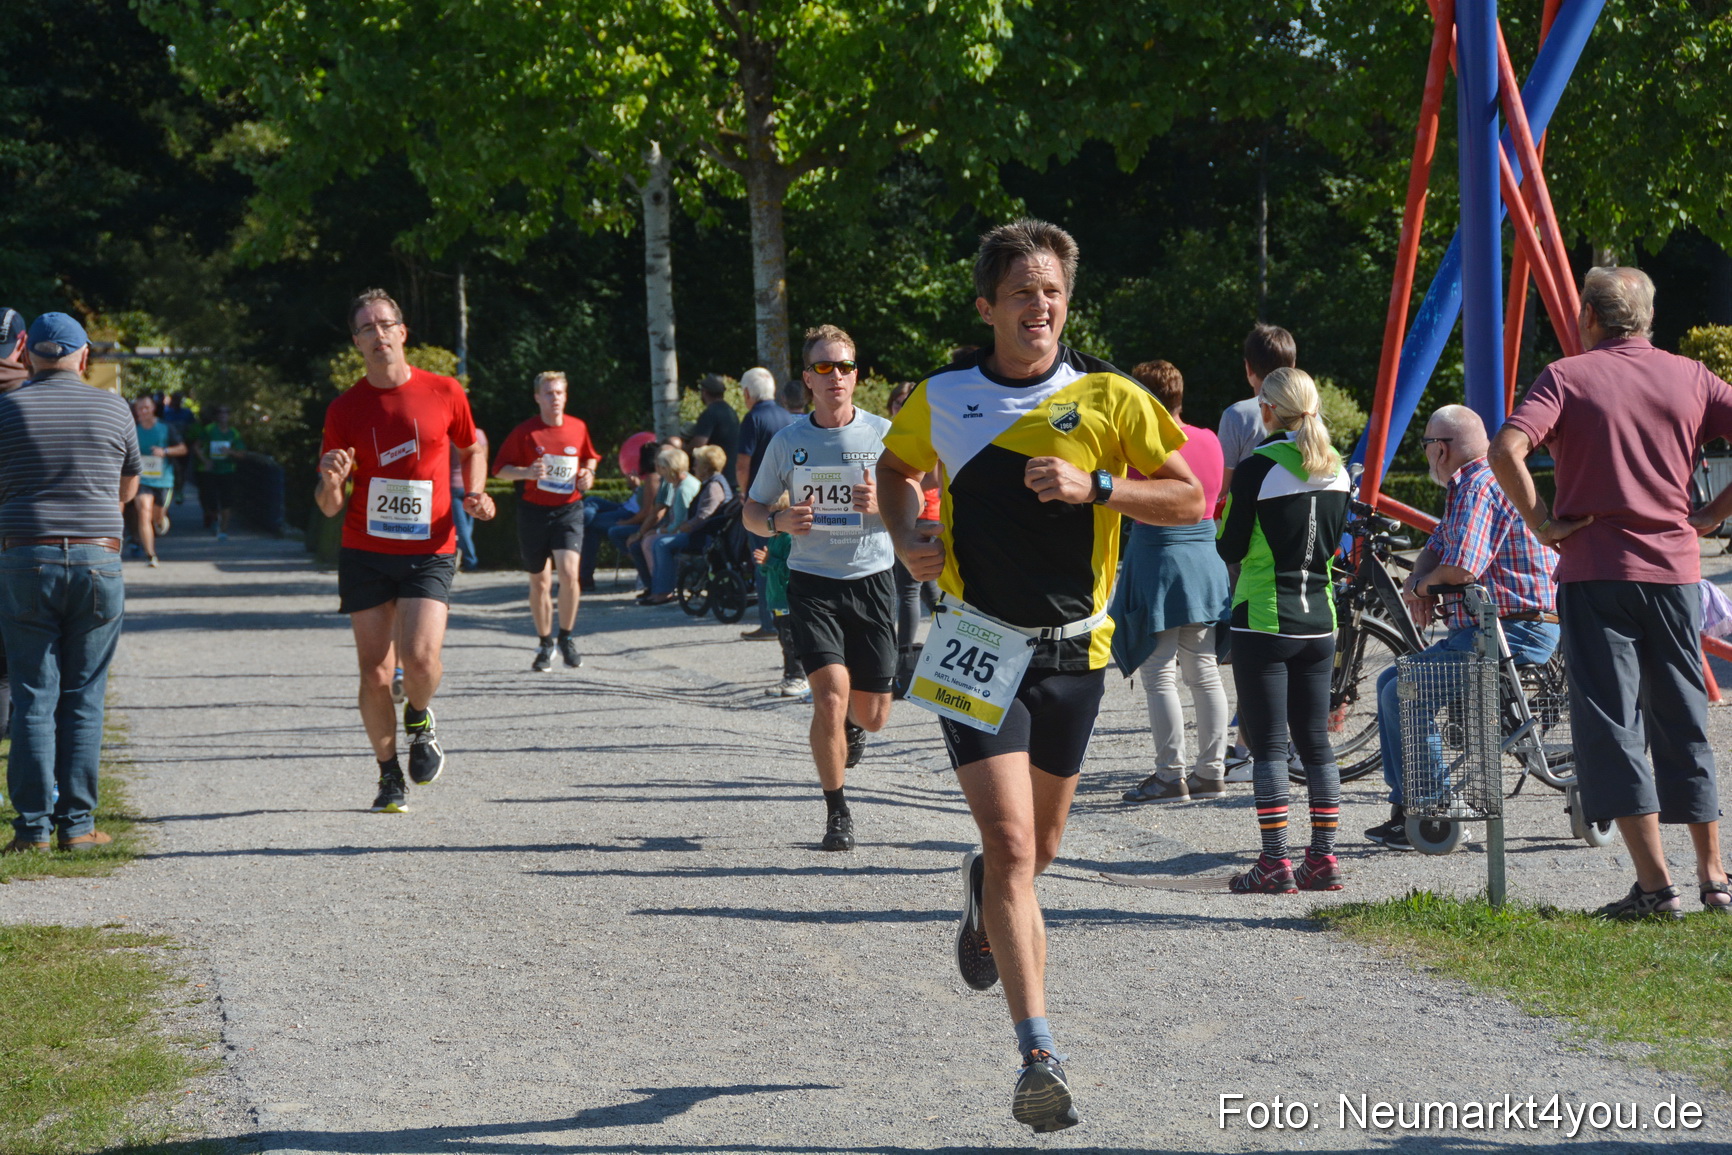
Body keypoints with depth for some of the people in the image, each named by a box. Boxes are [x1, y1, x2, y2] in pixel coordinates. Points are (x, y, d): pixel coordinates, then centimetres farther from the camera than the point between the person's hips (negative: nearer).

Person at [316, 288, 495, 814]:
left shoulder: (444, 393, 1)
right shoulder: (345, 409, 1)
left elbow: (472, 448, 21)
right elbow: (330, 507, 4)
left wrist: (475, 494, 2)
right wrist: (330, 481, -19)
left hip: (429, 552, -1)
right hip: (365, 554, 1)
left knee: (419, 657, -20)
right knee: (375, 674, -1)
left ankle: (419, 720, 15)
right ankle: (389, 775, 19)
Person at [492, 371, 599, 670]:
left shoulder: (578, 428, 4)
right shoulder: (525, 432, -4)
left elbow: (590, 457, 22)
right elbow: (500, 468, -1)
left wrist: (589, 472, 0)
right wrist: (527, 472, -19)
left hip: (568, 510, 0)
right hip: (533, 511, 0)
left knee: (569, 572, -19)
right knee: (540, 582, 7)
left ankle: (566, 638, 0)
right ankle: (545, 645, 24)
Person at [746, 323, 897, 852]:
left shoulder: (883, 434, 0)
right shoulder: (789, 441, 1)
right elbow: (751, 511, 10)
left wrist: (881, 503, -18)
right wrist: (780, 522, -13)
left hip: (871, 579, 1)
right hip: (812, 583, -1)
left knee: (872, 714, 4)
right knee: (831, 696, -17)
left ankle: (850, 728, 45)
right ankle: (837, 813, 0)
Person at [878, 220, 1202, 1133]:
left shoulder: (1107, 398, -5)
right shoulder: (941, 398, -1)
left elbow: (1190, 500, -3)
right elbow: (896, 468, 19)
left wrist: (1096, 486, -18)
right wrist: (906, 536, -2)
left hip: (1074, 648, 2)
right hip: (980, 645, -2)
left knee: (1039, 846, 17)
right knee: (1013, 843, -15)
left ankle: (984, 891, 56)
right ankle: (1038, 1055, -16)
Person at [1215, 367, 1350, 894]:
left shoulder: (1257, 468, -12)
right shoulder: (1336, 469, 7)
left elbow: (1230, 549, -8)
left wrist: (1227, 504, 9)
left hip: (1264, 619, -6)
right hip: (1319, 619, 6)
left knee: (1267, 744, -2)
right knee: (1315, 740, 11)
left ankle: (1275, 863, -4)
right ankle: (1324, 859, 11)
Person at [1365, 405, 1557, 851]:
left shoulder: (1482, 488, -17)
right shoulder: (1464, 488, 19)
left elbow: (1460, 569, -28)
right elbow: (1434, 551, 22)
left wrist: (1423, 584, -6)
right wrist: (1416, 581, -1)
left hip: (1517, 631, -11)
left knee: (1402, 694, -16)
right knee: (1390, 680, 16)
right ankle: (1402, 809, 16)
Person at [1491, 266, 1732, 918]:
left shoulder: (1567, 378, -4)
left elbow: (1506, 450, -19)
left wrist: (1541, 523, -8)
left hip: (1595, 571, -4)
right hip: (1675, 568, 4)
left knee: (1612, 728, -1)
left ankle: (1655, 884, -8)